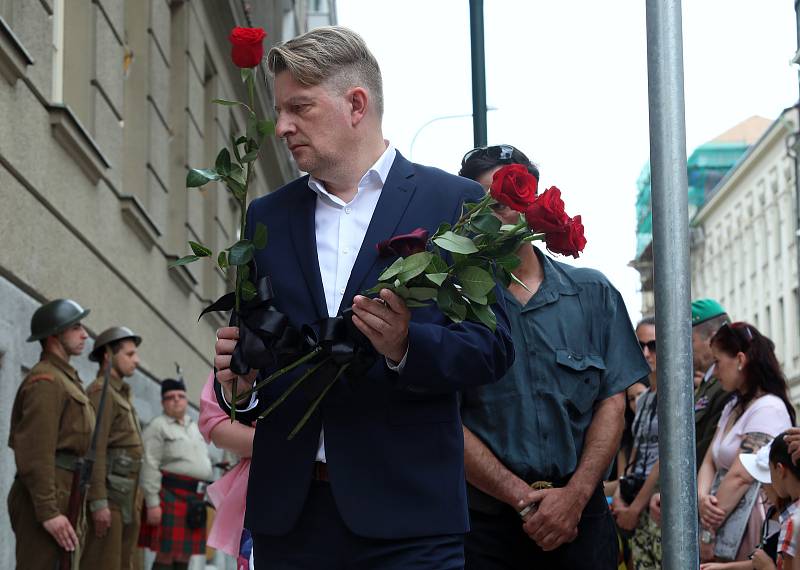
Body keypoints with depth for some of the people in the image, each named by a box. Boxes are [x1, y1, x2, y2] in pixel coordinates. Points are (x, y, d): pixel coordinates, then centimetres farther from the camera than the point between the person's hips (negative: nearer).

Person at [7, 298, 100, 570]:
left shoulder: (65, 379, 23)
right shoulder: (45, 381, -9)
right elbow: (35, 453, -18)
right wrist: (48, 512, -24)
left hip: (65, 498, 10)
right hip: (49, 499, -10)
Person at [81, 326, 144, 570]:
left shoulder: (119, 394, 23)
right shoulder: (101, 392, -9)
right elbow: (94, 450, -18)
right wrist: (99, 502, -24)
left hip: (123, 496, 10)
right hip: (106, 496, -10)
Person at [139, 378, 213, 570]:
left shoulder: (196, 428, 21)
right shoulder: (158, 426, -2)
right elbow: (150, 467, -10)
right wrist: (153, 503, -18)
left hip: (194, 500, 7)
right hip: (169, 496, -7)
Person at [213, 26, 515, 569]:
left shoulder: (453, 202, 2)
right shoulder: (267, 216, 14)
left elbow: (493, 346, -2)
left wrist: (407, 348, -19)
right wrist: (239, 388, -5)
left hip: (406, 508, -3)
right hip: (288, 508, 4)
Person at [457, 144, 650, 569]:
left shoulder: (593, 294, 8)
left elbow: (613, 402, 3)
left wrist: (575, 495, -10)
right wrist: (523, 498, -13)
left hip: (580, 516, 2)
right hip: (485, 522, -2)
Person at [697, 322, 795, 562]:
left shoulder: (769, 409, -12)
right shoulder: (733, 407, 18)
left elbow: (740, 477, -18)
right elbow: (709, 461, 11)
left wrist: (708, 533, -17)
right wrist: (702, 498, -10)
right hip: (725, 517, 8)